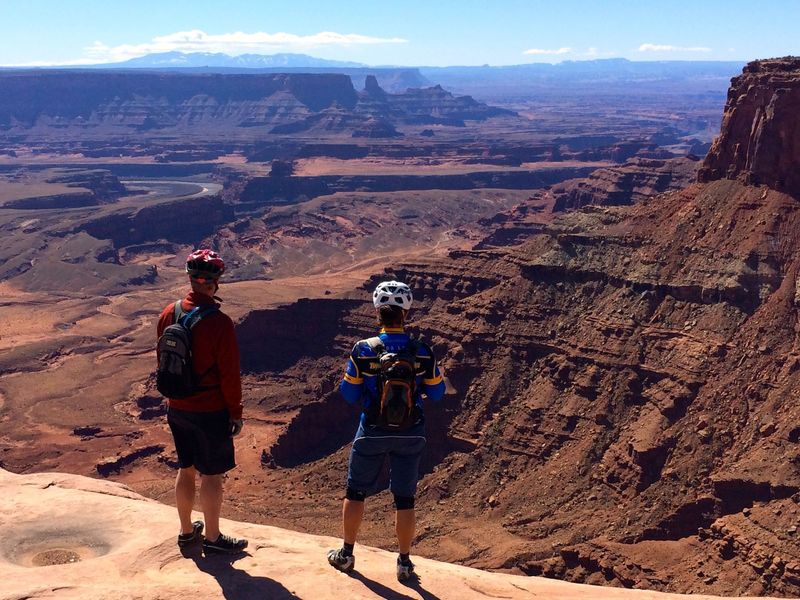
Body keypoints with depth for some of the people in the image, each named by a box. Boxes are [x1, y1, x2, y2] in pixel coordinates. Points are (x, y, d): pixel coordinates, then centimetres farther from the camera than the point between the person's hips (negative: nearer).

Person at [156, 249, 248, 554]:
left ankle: (187, 530, 34)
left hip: (177, 409, 6)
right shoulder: (219, 322, -22)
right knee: (211, 475, 8)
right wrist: (236, 413, -6)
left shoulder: (169, 313, -3)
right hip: (210, 413, -6)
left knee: (186, 470, 20)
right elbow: (230, 374, -18)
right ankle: (212, 538, 20)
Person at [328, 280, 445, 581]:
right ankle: (404, 562, 21)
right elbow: (436, 392, -1)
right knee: (405, 498, 12)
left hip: (372, 433, -1)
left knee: (356, 491, 18)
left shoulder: (363, 350, -16)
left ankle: (346, 554, 29)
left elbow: (349, 395, -8)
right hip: (410, 435, 1)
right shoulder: (422, 352, -13)